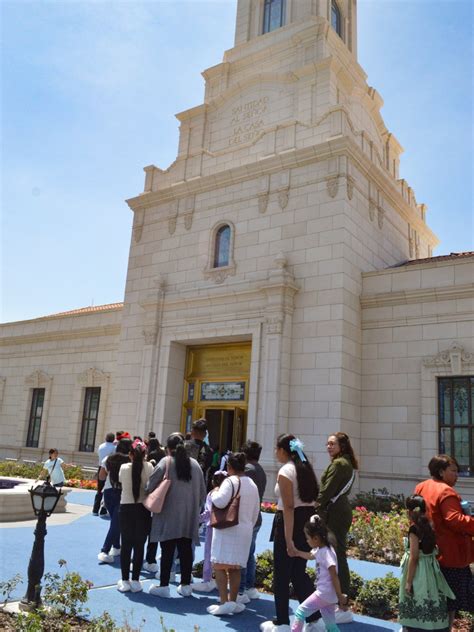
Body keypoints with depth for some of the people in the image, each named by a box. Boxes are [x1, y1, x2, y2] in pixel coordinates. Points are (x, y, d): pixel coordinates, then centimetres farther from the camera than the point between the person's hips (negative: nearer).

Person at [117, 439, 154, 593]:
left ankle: (125, 581, 14)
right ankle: (135, 580, 12)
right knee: (139, 545, 8)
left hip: (126, 508, 1)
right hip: (143, 509, -1)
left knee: (126, 545, 9)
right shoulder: (149, 467, -9)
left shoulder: (124, 468, -6)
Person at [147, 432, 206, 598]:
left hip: (169, 514, -4)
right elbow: (202, 492, 8)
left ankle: (163, 586, 10)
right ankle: (185, 585, 17)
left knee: (167, 551, 4)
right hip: (189, 516, 4)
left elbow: (150, 486, -9)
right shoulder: (195, 464, 4)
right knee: (186, 550, 11)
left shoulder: (166, 462, -8)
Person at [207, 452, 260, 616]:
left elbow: (220, 501, -25)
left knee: (219, 565, -2)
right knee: (235, 568, 13)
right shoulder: (252, 484, 11)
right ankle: (233, 601, 16)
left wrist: (214, 493, -5)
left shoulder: (231, 481, -13)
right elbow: (255, 511, 17)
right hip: (245, 530, 7)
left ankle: (224, 602, -7)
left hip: (227, 529, -7)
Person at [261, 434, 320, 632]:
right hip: (308, 521, 8)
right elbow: (313, 499, 13)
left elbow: (288, 507, -20)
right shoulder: (306, 468, 10)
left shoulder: (285, 471, -15)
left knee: (281, 574, 7)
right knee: (299, 572, 18)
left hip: (289, 523, -8)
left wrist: (288, 540, -21)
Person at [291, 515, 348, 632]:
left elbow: (334, 576, -21)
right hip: (327, 595, 10)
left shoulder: (326, 553, -20)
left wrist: (340, 597, -20)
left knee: (300, 611, -5)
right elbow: (310, 555, 30)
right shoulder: (320, 550, 8)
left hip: (325, 594, -10)